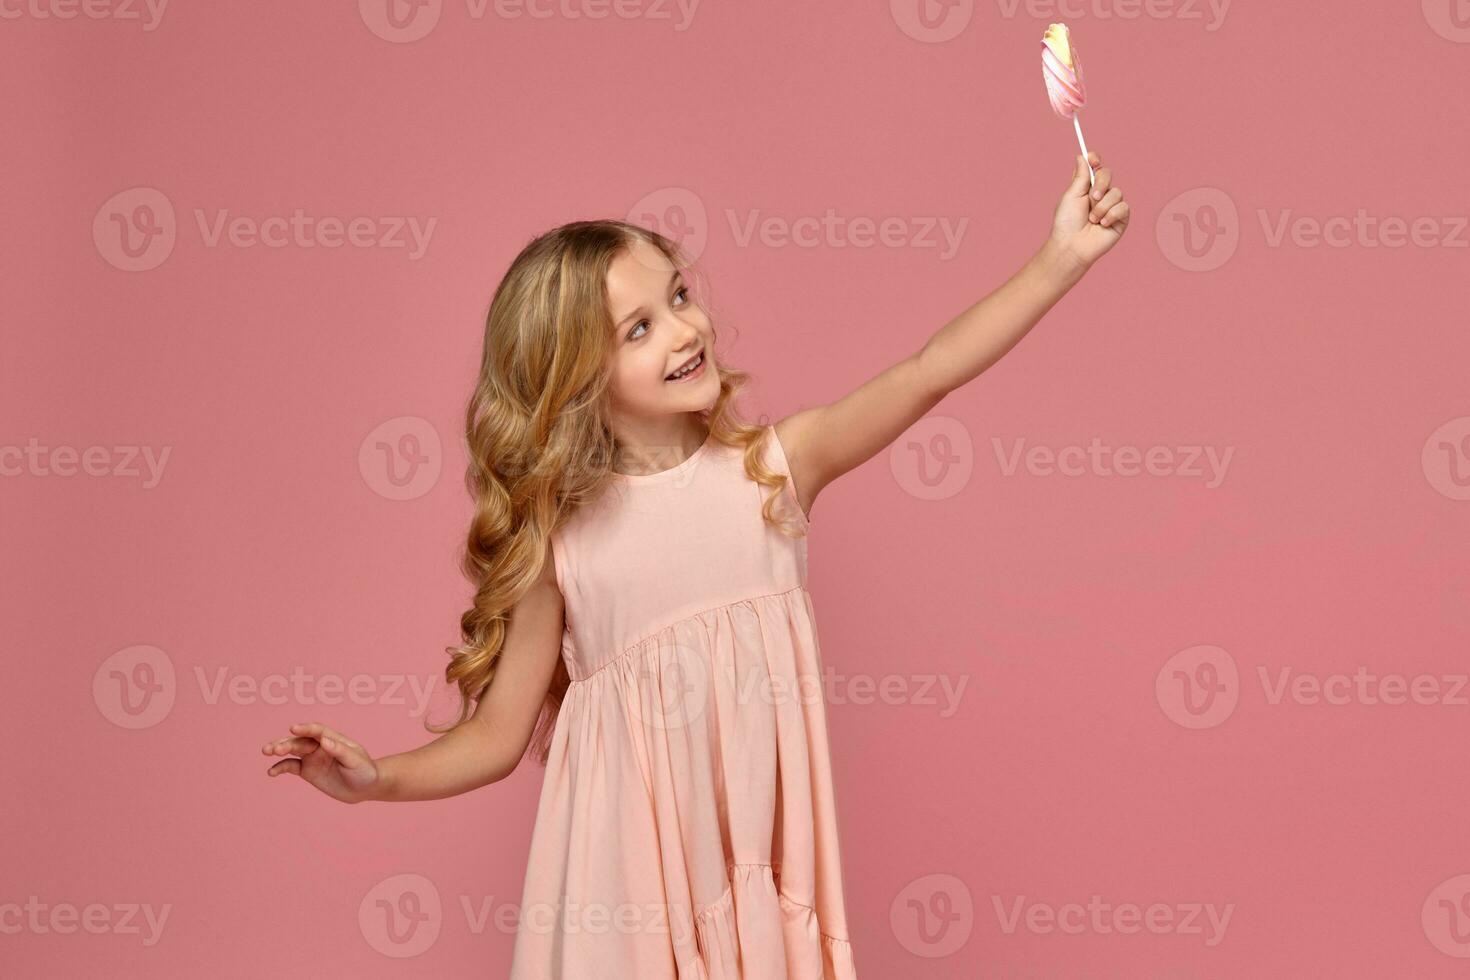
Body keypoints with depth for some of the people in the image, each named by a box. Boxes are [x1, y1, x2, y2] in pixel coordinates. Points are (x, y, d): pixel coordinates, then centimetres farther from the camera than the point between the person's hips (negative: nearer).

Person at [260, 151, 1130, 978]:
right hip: (629, 861, -1)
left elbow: (929, 373, -13)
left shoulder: (777, 465, -4)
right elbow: (496, 738, 0)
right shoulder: (560, 540, -6)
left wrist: (1061, 259, -21)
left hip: (758, 850, 1)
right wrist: (374, 781, -14)